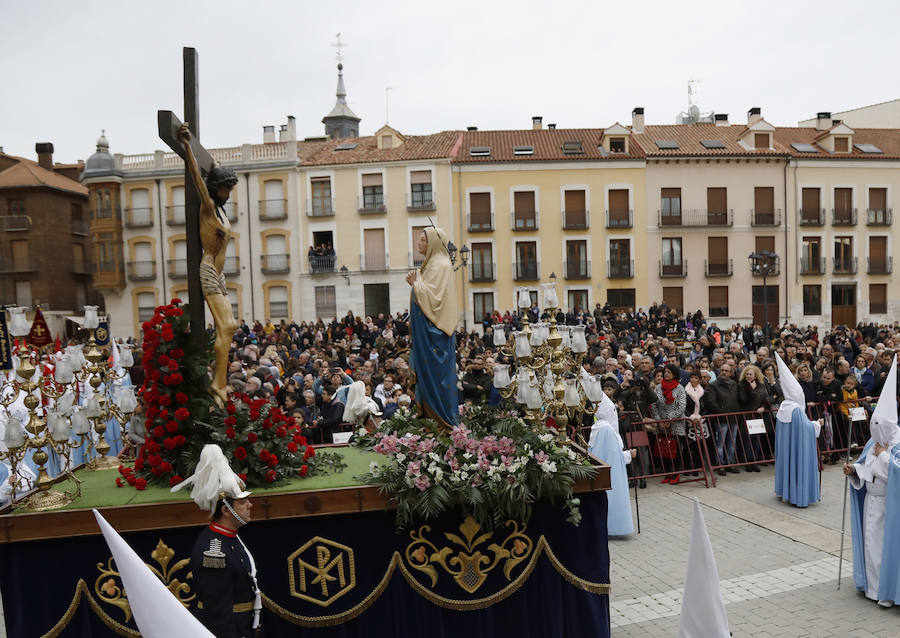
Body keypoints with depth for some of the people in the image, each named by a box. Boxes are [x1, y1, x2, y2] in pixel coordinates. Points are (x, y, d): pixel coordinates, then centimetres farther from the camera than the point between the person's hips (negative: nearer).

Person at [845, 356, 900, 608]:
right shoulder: (874, 443, 7)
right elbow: (864, 468, 14)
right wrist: (853, 469, -5)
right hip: (872, 499, 7)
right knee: (871, 541, 12)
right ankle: (873, 586, 24)